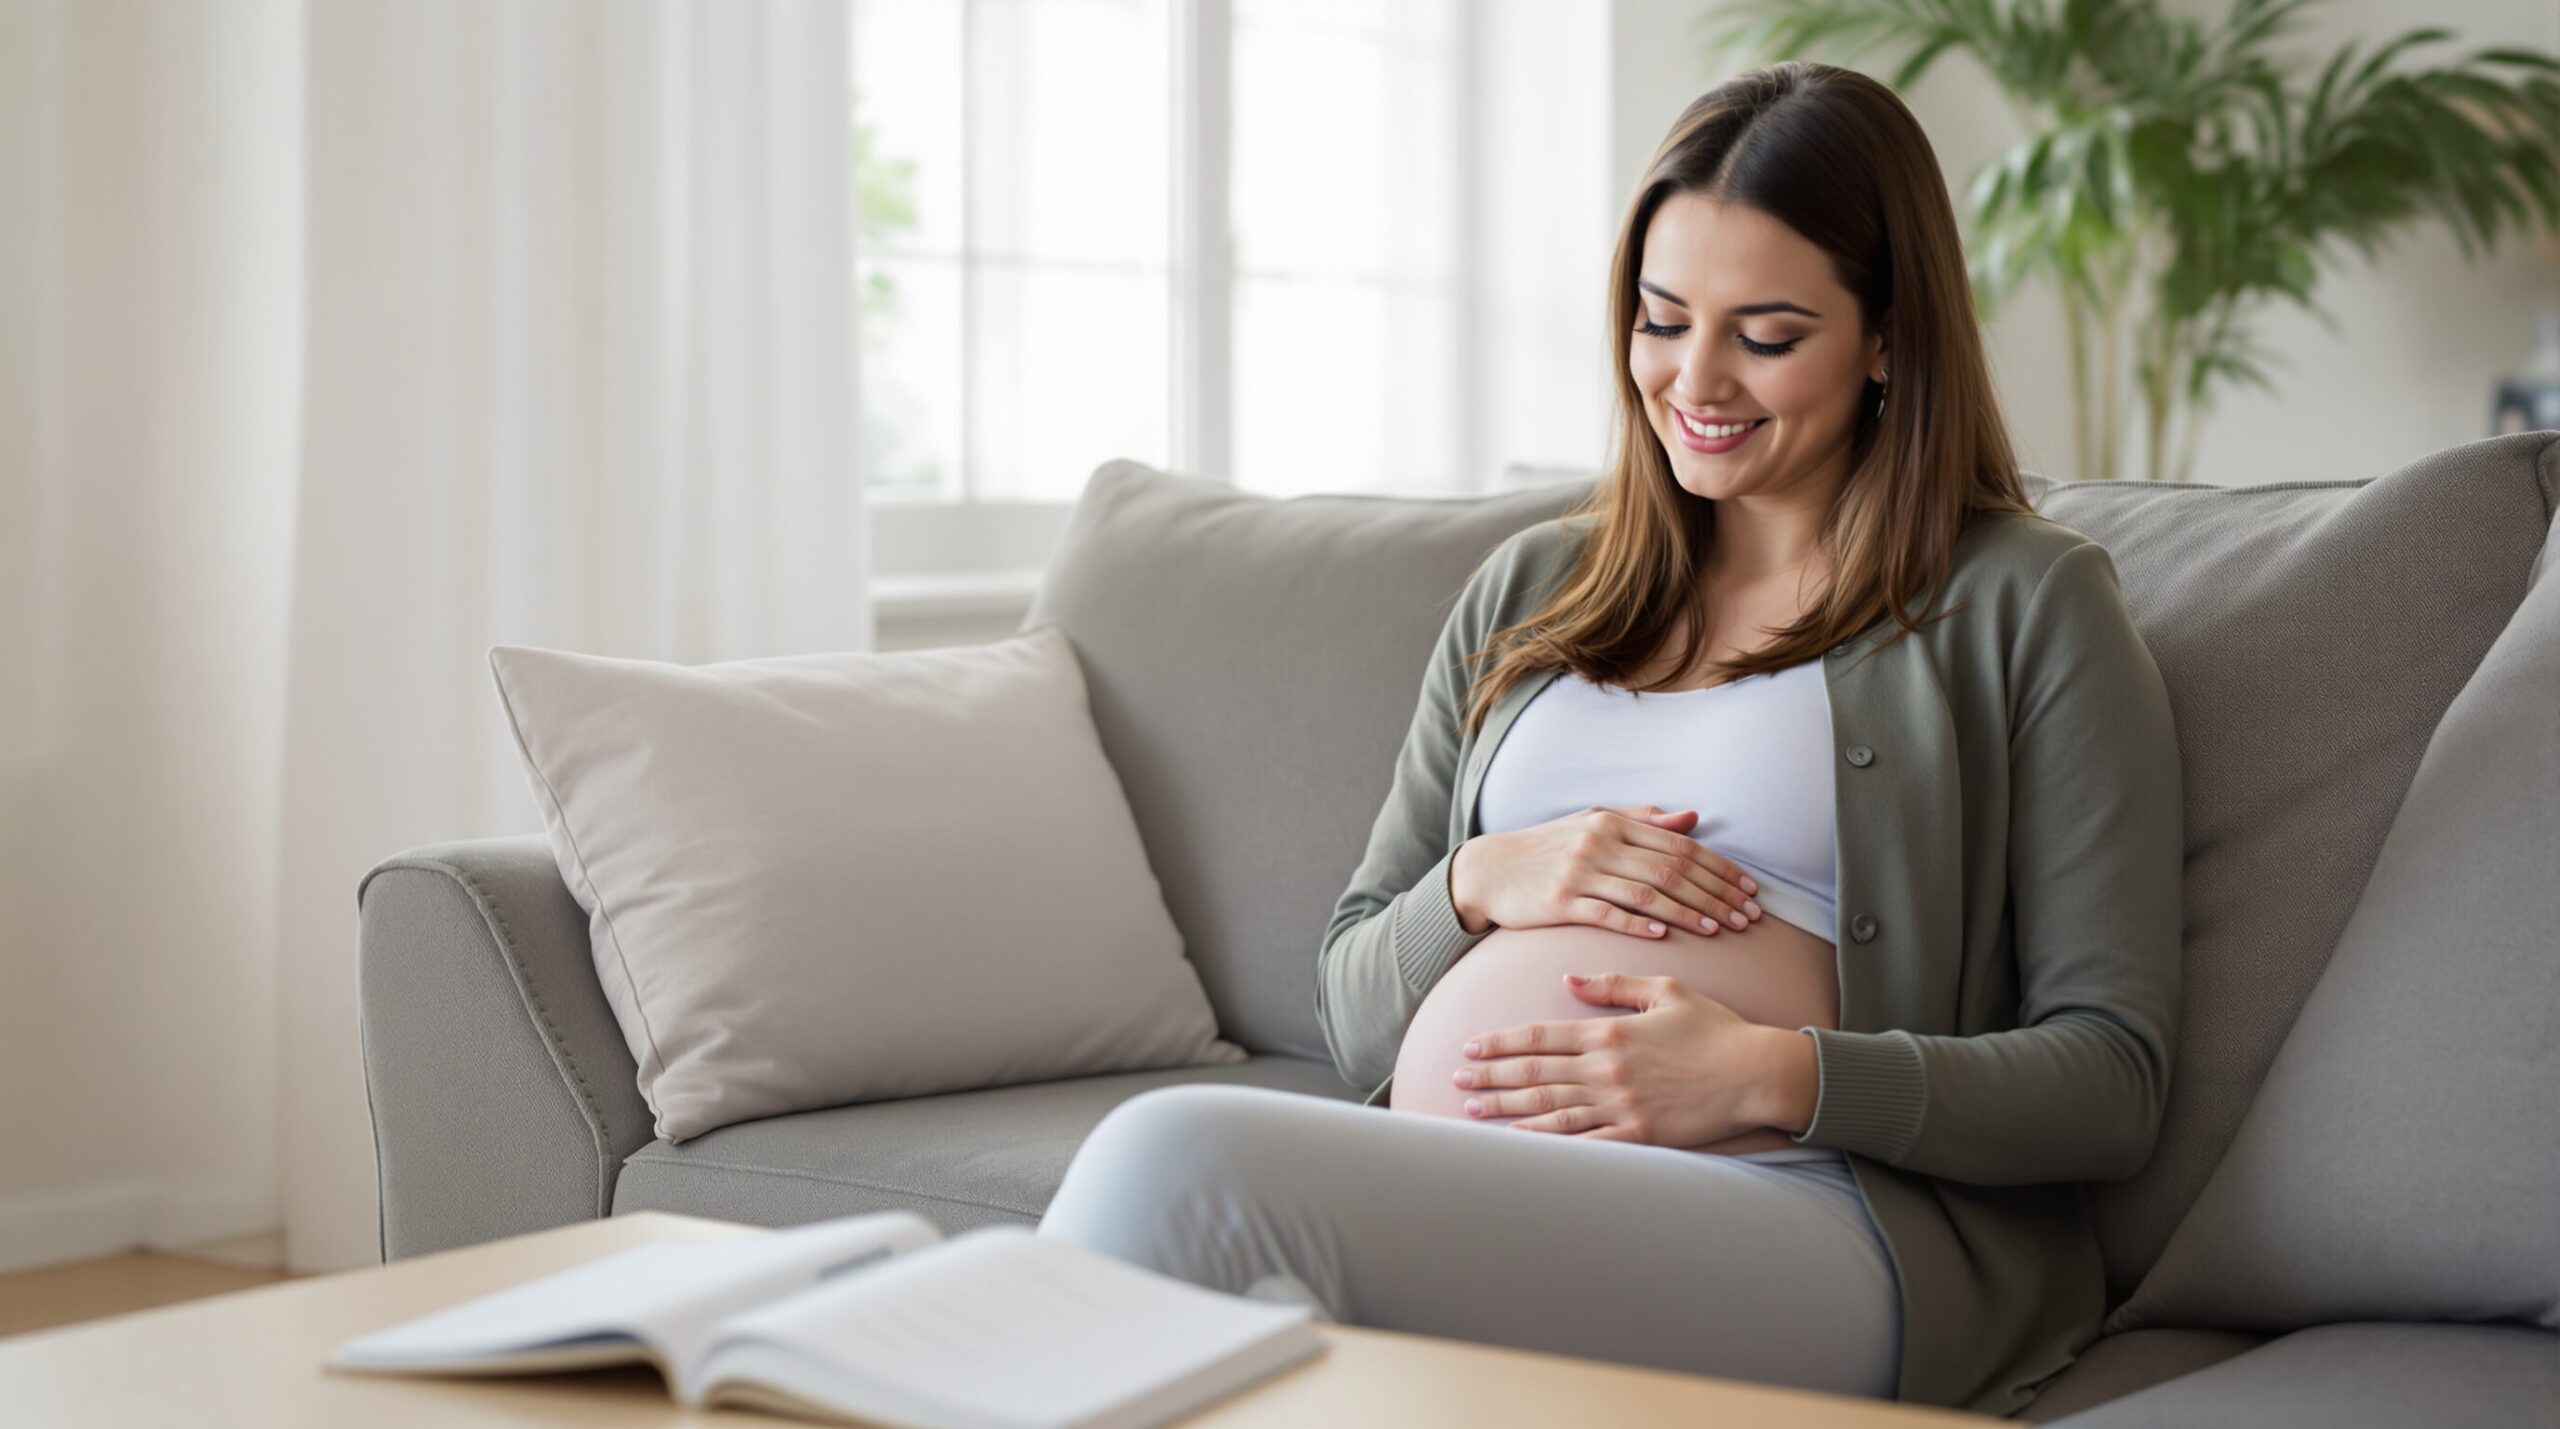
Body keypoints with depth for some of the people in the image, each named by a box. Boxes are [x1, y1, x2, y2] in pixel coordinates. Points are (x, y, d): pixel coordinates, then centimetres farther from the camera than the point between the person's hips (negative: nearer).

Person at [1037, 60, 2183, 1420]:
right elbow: (1352, 1013, 24)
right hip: (1452, 1196, 4)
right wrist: (1481, 886, 1)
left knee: (1179, 1158, -31)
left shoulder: (2027, 604, 11)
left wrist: (1779, 1078, -12)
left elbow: (2112, 1077, 3)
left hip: (1816, 1211, -4)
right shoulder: (1526, 591, 25)